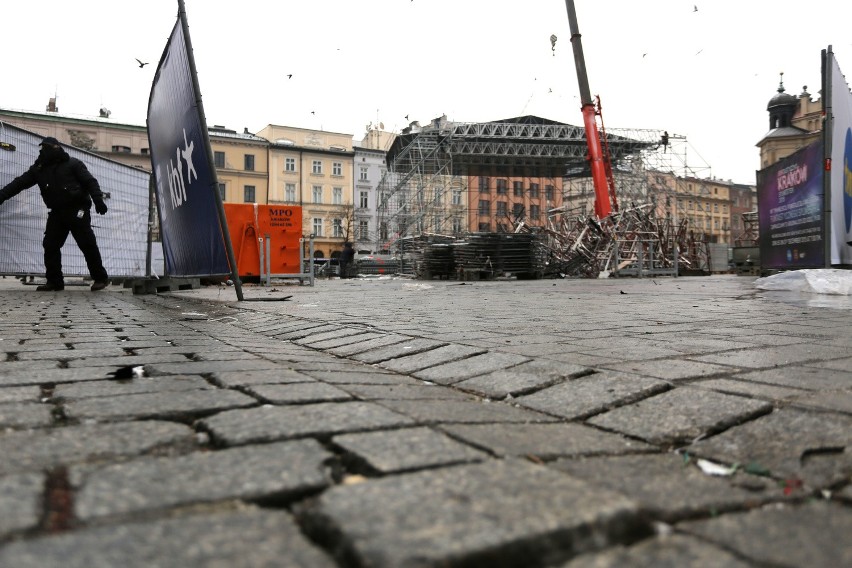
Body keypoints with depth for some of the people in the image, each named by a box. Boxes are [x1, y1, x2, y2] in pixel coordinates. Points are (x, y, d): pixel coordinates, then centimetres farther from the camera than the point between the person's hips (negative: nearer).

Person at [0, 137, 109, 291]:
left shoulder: (73, 164, -2)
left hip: (77, 210, -6)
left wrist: (98, 200, -21)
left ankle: (100, 278, 0)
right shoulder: (39, 168, 12)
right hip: (56, 212, 6)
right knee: (50, 245, 1)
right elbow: (19, 183, 11)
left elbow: (90, 182, -8)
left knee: (88, 245, -7)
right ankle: (55, 281, 7)